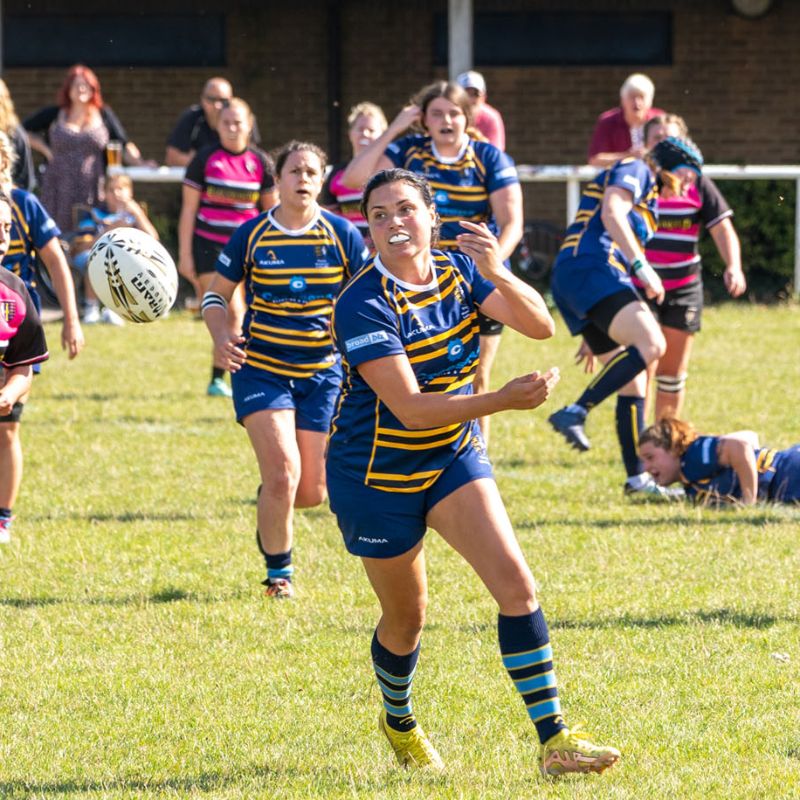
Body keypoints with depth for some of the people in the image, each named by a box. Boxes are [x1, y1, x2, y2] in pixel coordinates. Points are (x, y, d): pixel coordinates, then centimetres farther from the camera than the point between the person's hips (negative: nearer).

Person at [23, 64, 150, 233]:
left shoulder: (104, 116, 9)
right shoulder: (54, 115, 11)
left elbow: (124, 145, 5)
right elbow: (24, 131, 19)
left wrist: (140, 162, -13)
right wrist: (45, 149, 6)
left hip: (92, 192, -1)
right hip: (60, 192, 1)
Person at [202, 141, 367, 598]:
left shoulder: (342, 236, -2)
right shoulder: (252, 235, -4)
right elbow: (217, 295, 5)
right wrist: (221, 336, -14)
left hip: (322, 372, 2)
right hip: (261, 368, -2)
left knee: (312, 493, 3)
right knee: (283, 473, -18)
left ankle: (271, 516, 41)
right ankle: (279, 572, 3)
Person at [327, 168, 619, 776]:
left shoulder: (458, 271, -4)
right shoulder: (363, 304, -23)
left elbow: (540, 326, -13)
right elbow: (410, 408, -29)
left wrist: (498, 273, -31)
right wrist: (504, 400, -37)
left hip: (454, 458, 4)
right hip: (378, 476, -4)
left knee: (516, 584, -13)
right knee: (406, 620, 10)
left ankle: (554, 740, -13)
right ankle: (398, 722, 42)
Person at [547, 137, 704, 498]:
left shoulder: (647, 197, 35)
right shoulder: (634, 171, 7)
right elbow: (611, 213, -14)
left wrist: (594, 337, 33)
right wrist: (642, 267, -21)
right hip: (589, 266, -10)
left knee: (635, 382, 6)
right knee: (651, 344, -27)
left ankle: (637, 477, 6)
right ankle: (574, 413, -31)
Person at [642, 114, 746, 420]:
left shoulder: (698, 185, 0)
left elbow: (723, 230, -4)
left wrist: (734, 267, -21)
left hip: (682, 290, 2)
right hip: (638, 288, -2)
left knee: (673, 372, 10)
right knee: (642, 368, -14)